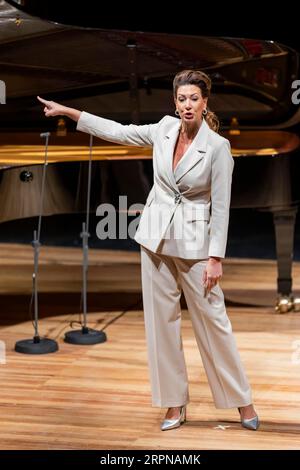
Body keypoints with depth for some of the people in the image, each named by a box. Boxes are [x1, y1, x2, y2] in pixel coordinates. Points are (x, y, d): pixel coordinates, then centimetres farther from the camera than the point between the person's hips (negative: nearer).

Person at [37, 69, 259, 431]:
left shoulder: (217, 146, -13)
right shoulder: (164, 130, 0)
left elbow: (221, 206, -12)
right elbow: (117, 132, 10)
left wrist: (216, 257, -14)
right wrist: (67, 111, 10)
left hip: (193, 242, -4)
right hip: (156, 237, 4)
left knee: (212, 319, 0)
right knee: (161, 319, 6)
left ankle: (241, 400, 14)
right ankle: (175, 403, 16)